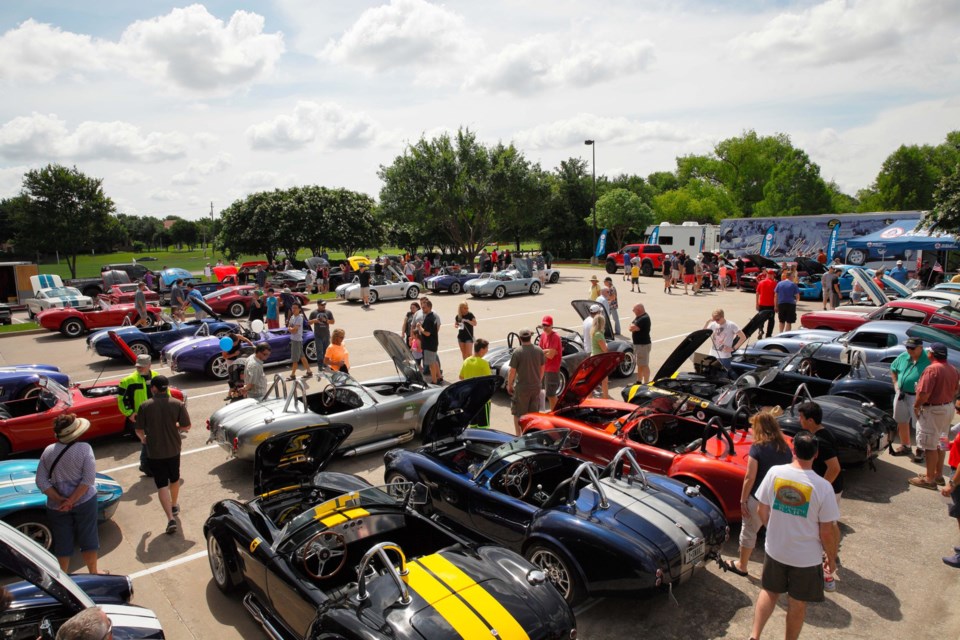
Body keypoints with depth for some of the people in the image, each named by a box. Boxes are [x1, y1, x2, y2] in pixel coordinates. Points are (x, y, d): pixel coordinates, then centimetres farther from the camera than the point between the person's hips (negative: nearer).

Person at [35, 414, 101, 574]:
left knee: (62, 542, 16)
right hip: (84, 501, -3)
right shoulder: (84, 449, -15)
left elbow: (41, 481, -6)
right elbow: (88, 479, -20)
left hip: (57, 505, 3)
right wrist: (72, 500, -15)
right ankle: (93, 572, 25)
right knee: (88, 538, 12)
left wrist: (59, 499, -9)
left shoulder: (48, 451, -4)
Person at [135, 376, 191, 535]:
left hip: (154, 451, -2)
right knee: (174, 479, 24)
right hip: (173, 449, 2)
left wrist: (143, 438, 18)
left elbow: (139, 430, -5)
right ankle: (174, 506, 44)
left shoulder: (145, 406, -11)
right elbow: (186, 426, -7)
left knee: (162, 485, 2)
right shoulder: (178, 404, -9)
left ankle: (171, 519, -9)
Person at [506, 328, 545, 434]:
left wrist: (509, 385, 2)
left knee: (518, 414, 10)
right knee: (534, 413, 17)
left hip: (521, 388, -4)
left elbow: (512, 371, -12)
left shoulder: (517, 352, -16)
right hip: (536, 386, 4)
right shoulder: (539, 350, -3)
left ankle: (518, 436, 14)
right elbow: (542, 369, 7)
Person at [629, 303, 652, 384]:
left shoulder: (644, 318, -21)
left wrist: (632, 326, -5)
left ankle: (646, 383, -2)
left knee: (644, 365, -6)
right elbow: (632, 327, 15)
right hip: (638, 344, 11)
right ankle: (639, 382, 29)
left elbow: (632, 328, -24)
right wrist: (633, 327, -3)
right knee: (640, 365, 19)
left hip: (643, 344, -11)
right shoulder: (639, 317, 12)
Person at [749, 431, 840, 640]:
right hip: (806, 557, -2)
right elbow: (828, 530, -13)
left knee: (769, 592, 23)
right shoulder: (822, 486, -21)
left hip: (775, 550, 2)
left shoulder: (774, 473, -14)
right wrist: (832, 557, 4)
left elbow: (762, 511, -3)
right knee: (797, 603, 18)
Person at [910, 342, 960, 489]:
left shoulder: (932, 369, -22)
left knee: (930, 446, -1)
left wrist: (916, 407, -12)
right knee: (940, 443, 20)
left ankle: (930, 479, 6)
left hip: (933, 410, -9)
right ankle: (938, 474, 30)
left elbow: (924, 394, -25)